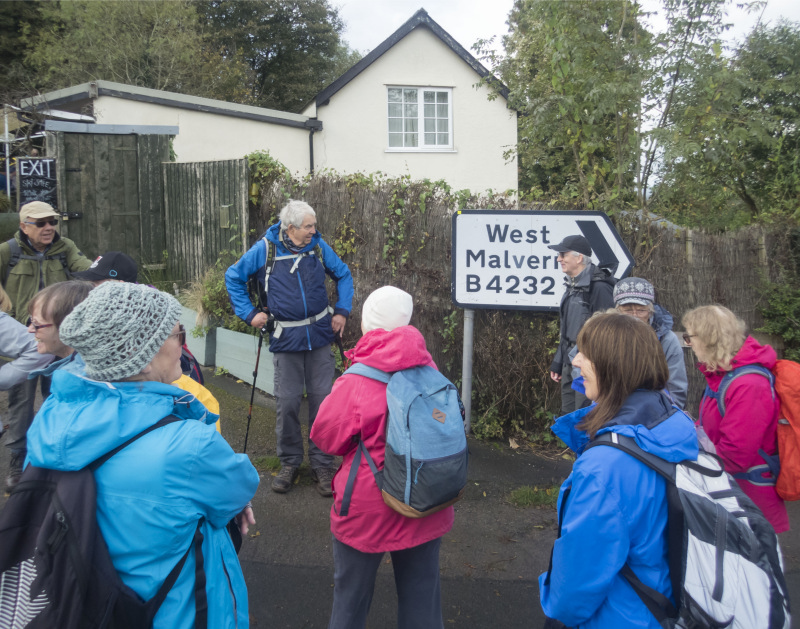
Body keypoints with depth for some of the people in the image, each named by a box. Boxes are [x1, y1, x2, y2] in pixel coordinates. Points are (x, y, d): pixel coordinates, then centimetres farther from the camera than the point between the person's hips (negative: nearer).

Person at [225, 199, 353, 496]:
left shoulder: (319, 246, 1)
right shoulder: (265, 249, -4)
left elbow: (343, 275, 15)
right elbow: (233, 277, 6)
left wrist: (342, 311, 5)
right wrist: (249, 313, 0)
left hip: (320, 336, 1)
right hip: (286, 338, -1)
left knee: (322, 399, 2)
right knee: (287, 402, 3)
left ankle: (322, 464, 16)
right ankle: (289, 462, 22)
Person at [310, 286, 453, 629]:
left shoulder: (356, 382, -21)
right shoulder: (428, 368, -9)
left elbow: (326, 435, -8)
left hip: (368, 507, -4)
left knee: (352, 592, 17)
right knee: (421, 593, 19)